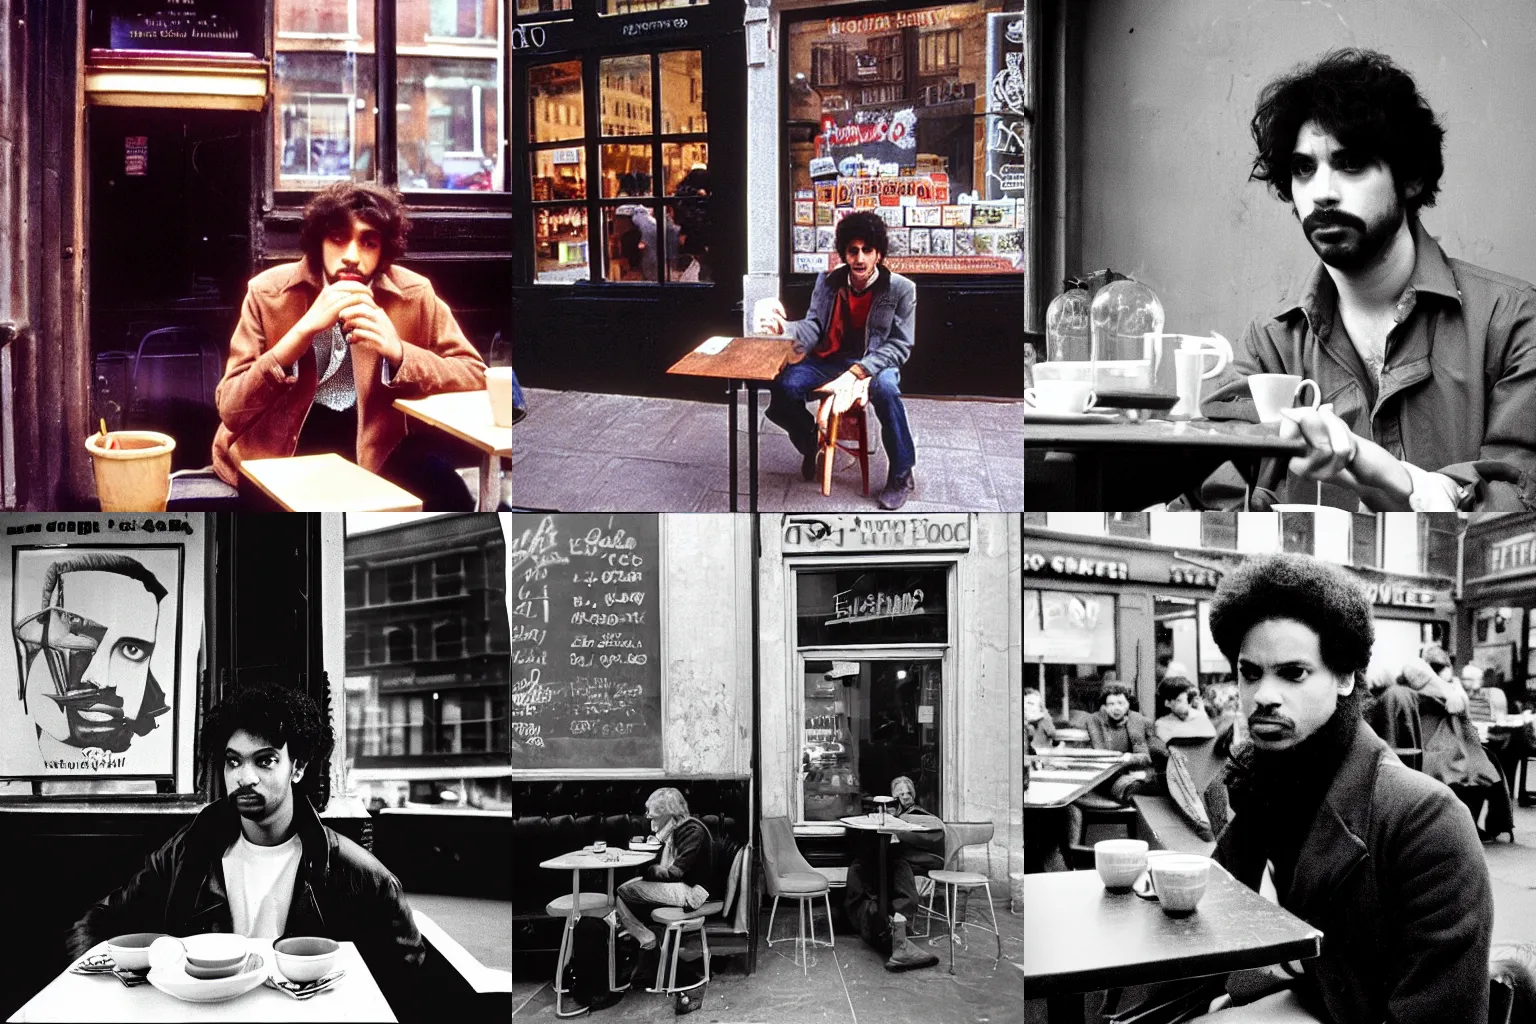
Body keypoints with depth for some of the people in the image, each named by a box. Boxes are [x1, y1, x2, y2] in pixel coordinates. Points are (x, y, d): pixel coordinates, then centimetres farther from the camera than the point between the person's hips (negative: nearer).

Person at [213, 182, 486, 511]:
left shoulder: (413, 295, -6)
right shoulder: (269, 292, -9)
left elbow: (475, 374, -4)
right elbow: (230, 410, -14)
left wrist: (399, 352, -23)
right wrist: (305, 328, -26)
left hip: (373, 444, 1)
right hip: (280, 446, -1)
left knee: (445, 489, -26)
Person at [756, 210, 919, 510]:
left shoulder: (901, 289, -10)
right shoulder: (828, 282, 0)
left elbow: (899, 345, -11)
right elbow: (814, 327, -4)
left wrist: (860, 370, -26)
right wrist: (784, 327, -28)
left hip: (875, 363, -3)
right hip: (831, 359, 3)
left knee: (884, 388, -39)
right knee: (783, 385, -24)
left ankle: (902, 475, -22)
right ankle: (811, 443, 8)